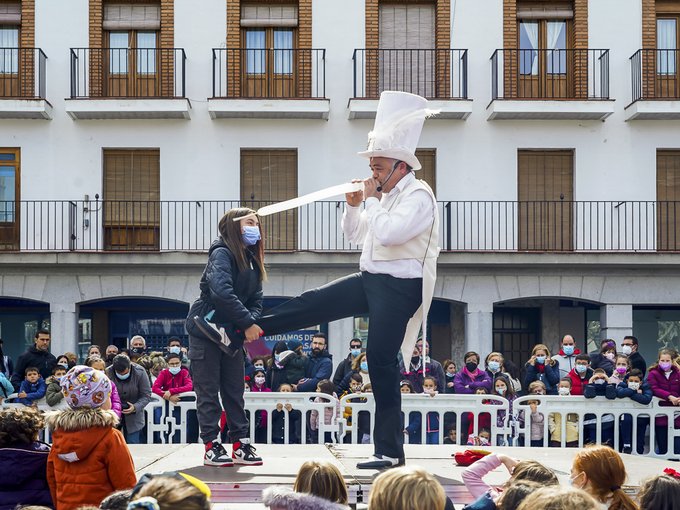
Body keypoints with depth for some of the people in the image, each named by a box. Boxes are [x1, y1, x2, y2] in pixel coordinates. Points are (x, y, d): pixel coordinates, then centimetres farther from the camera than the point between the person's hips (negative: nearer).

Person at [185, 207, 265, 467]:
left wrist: (251, 321, -16)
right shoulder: (222, 254, -14)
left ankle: (241, 445, 12)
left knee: (235, 390, 8)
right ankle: (212, 447, 2)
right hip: (206, 330, -7)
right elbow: (222, 292, -30)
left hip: (232, 334, 7)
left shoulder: (253, 262, 10)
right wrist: (248, 323, -29)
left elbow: (256, 301, 6)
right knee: (208, 391, -1)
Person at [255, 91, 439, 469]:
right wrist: (354, 205, 5)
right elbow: (355, 235, 23)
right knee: (313, 303, 5)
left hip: (399, 289, -8)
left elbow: (387, 234, -29)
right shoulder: (386, 195, 14)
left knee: (382, 361, -6)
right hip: (371, 281, 8)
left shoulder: (418, 196, -14)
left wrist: (371, 200, -15)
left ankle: (391, 452, 2)